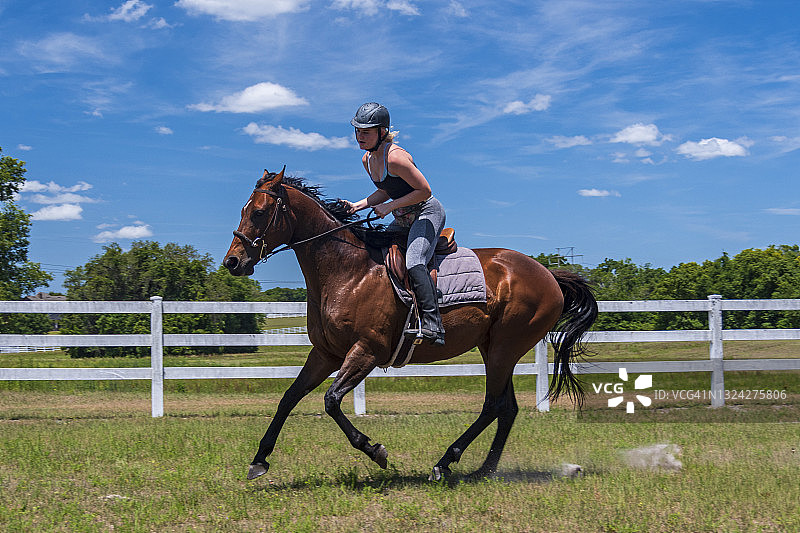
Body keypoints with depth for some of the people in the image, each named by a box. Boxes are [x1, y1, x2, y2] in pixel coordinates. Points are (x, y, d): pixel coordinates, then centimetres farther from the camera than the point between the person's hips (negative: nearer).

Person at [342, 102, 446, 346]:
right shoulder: (367, 159, 5)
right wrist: (358, 206, 3)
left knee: (413, 263, -29)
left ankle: (432, 327, -35)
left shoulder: (395, 157, -23)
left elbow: (424, 191, -22)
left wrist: (389, 206, -20)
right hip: (403, 220, 10)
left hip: (427, 213, -10)